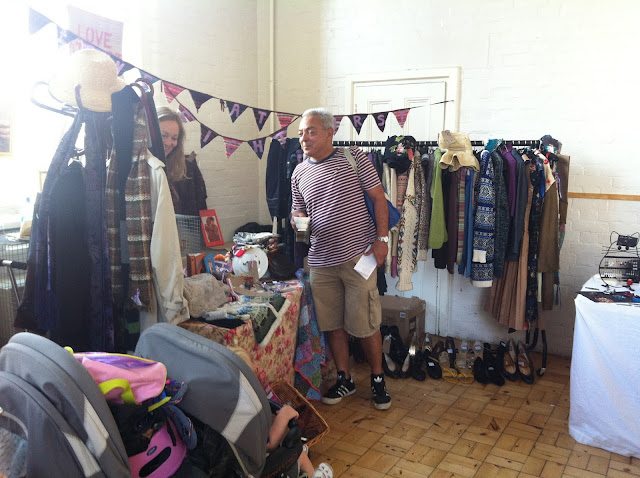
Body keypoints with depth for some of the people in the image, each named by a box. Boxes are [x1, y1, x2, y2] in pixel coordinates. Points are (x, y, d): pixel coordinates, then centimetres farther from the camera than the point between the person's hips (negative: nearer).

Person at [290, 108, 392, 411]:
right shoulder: (299, 173, 10)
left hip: (358, 255, -4)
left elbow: (378, 198, -2)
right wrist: (297, 221, -7)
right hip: (321, 260, 4)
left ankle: (377, 378, 22)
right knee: (333, 323, 11)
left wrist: (381, 239, -9)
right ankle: (344, 380, 28)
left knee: (365, 323, 1)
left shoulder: (353, 158, -2)